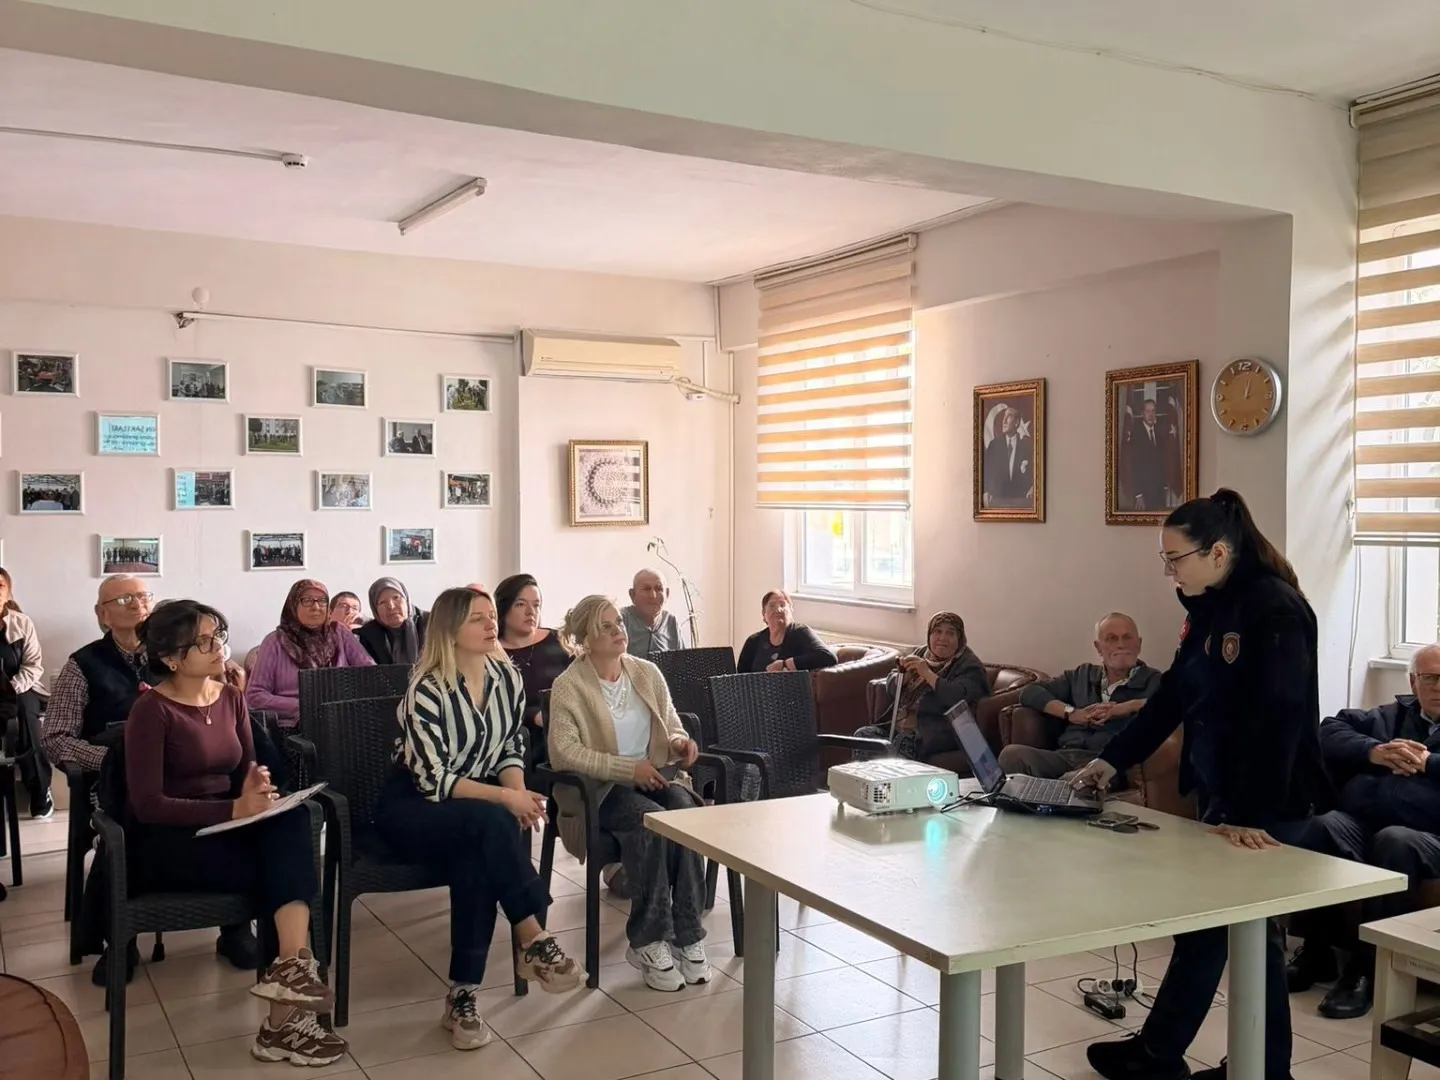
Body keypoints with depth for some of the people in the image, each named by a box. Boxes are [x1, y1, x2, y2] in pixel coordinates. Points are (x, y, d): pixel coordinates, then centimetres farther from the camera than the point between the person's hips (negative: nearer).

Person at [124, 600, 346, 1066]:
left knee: (292, 822, -28)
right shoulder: (152, 710, -13)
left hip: (221, 830, 6)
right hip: (164, 843, -5)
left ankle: (289, 967, -34)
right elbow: (147, 805, -19)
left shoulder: (230, 697, 7)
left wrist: (256, 785, -13)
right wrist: (233, 810, -28)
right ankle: (291, 981, -20)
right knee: (291, 864, -25)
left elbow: (245, 771, 13)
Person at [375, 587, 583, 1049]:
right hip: (411, 806, -5)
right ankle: (535, 943, -25)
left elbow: (511, 748, 7)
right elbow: (433, 780, -24)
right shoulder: (427, 690, -20)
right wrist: (504, 798, -30)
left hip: (475, 805, 5)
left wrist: (518, 792, -14)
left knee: (476, 860, -32)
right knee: (491, 822, -36)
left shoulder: (508, 677, -1)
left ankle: (463, 997, -24)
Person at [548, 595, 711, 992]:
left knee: (686, 810, -30)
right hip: (600, 789, -4)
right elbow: (564, 752, -17)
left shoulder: (647, 673, 10)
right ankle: (649, 941, -21)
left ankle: (687, 934, -22)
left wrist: (680, 743, -10)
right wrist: (629, 769, -24)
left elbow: (672, 728, 16)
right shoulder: (568, 686, -5)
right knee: (649, 819, -34)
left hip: (655, 776, 4)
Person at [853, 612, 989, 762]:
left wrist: (927, 673, -19)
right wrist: (903, 674, -3)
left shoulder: (969, 665, -3)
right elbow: (892, 689, 19)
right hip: (898, 725, 7)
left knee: (902, 743, -35)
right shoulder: (922, 653, 17)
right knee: (863, 734, -17)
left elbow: (959, 697, -23)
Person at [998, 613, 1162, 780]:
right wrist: (1071, 713, 3)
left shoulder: (1152, 680, 14)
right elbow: (1029, 693, 19)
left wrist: (1129, 706, -9)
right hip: (1066, 756, 4)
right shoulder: (1081, 675, 26)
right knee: (1012, 754, -26)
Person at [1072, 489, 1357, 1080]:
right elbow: (1172, 696, 13)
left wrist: (1248, 814, -26)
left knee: (1207, 924, 2)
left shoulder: (1276, 610, -19)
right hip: (1223, 796, 9)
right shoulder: (1210, 608, 8)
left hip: (1267, 809, -9)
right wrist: (1111, 760, 10)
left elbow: (1279, 719, -24)